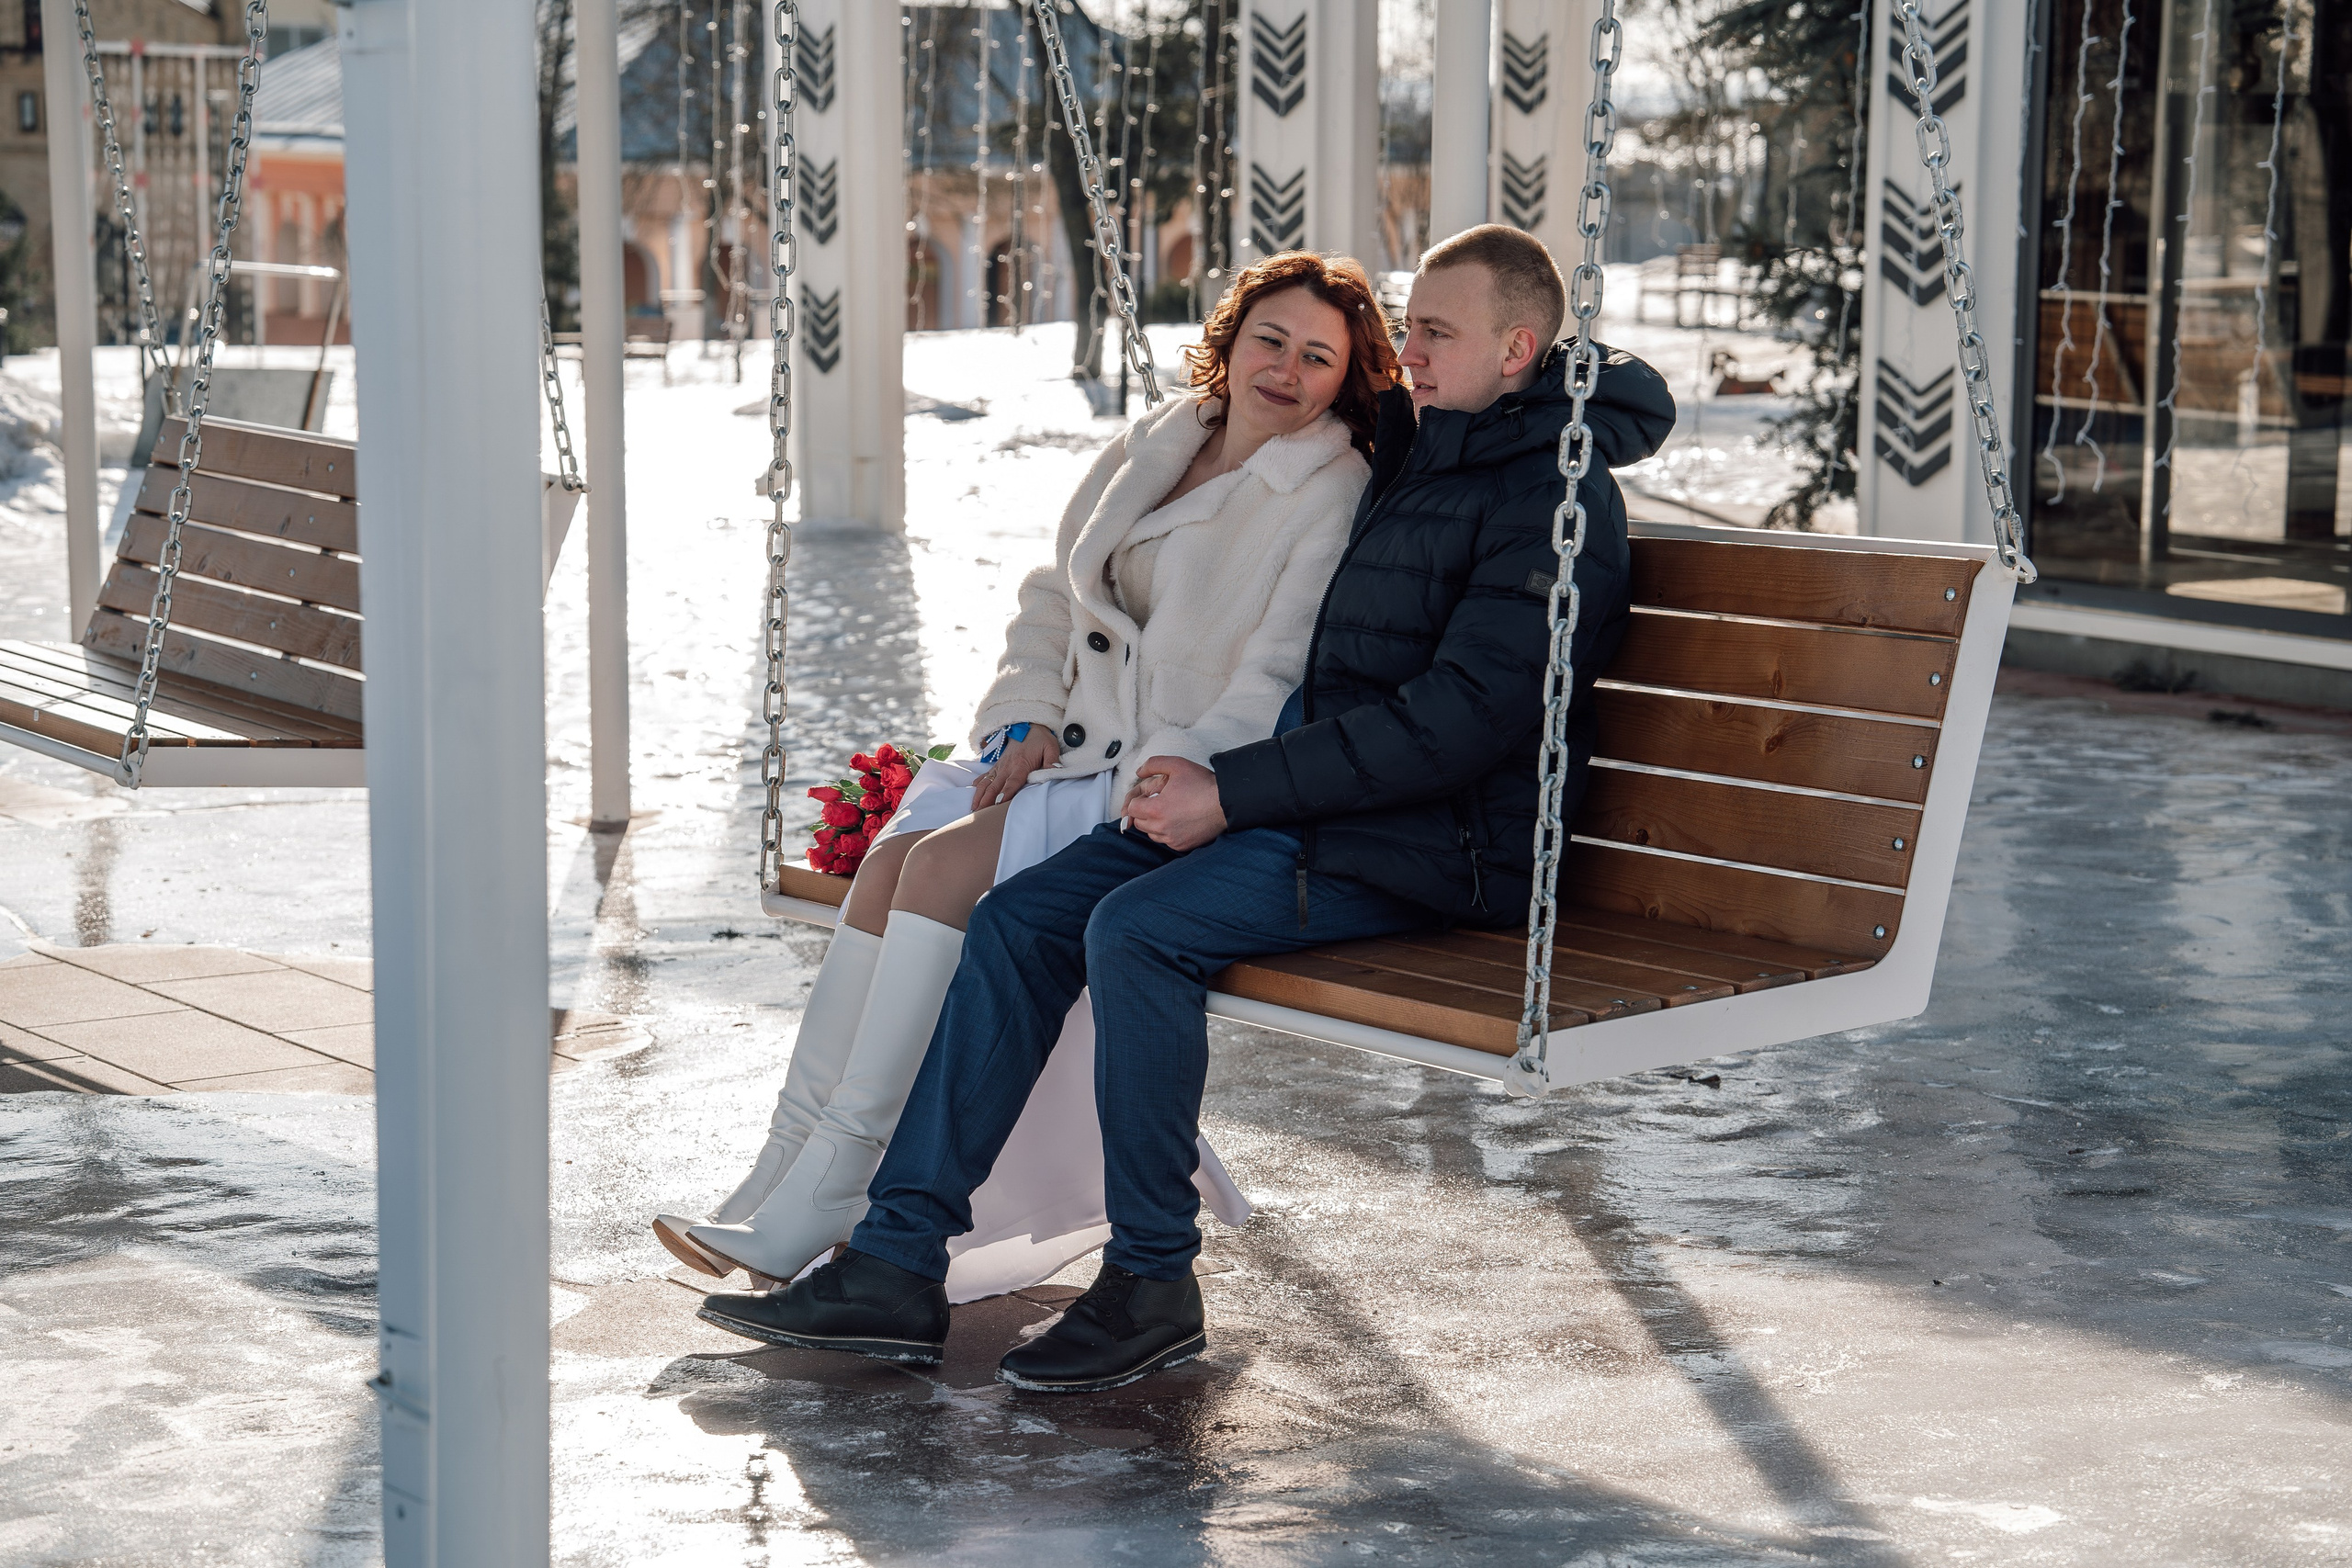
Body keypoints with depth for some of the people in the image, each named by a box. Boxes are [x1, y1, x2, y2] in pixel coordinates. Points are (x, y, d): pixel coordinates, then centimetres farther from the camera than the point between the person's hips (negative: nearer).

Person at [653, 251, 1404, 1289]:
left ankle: (833, 1195, -22)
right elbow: (1052, 599, 20)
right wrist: (1026, 719, 3)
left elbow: (1278, 689, -15)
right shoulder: (1150, 448, 13)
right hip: (1077, 761, 7)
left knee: (946, 866, -25)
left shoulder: (1331, 497, -8)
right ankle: (782, 1171, -18)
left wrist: (1155, 788, -23)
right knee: (891, 858, -18)